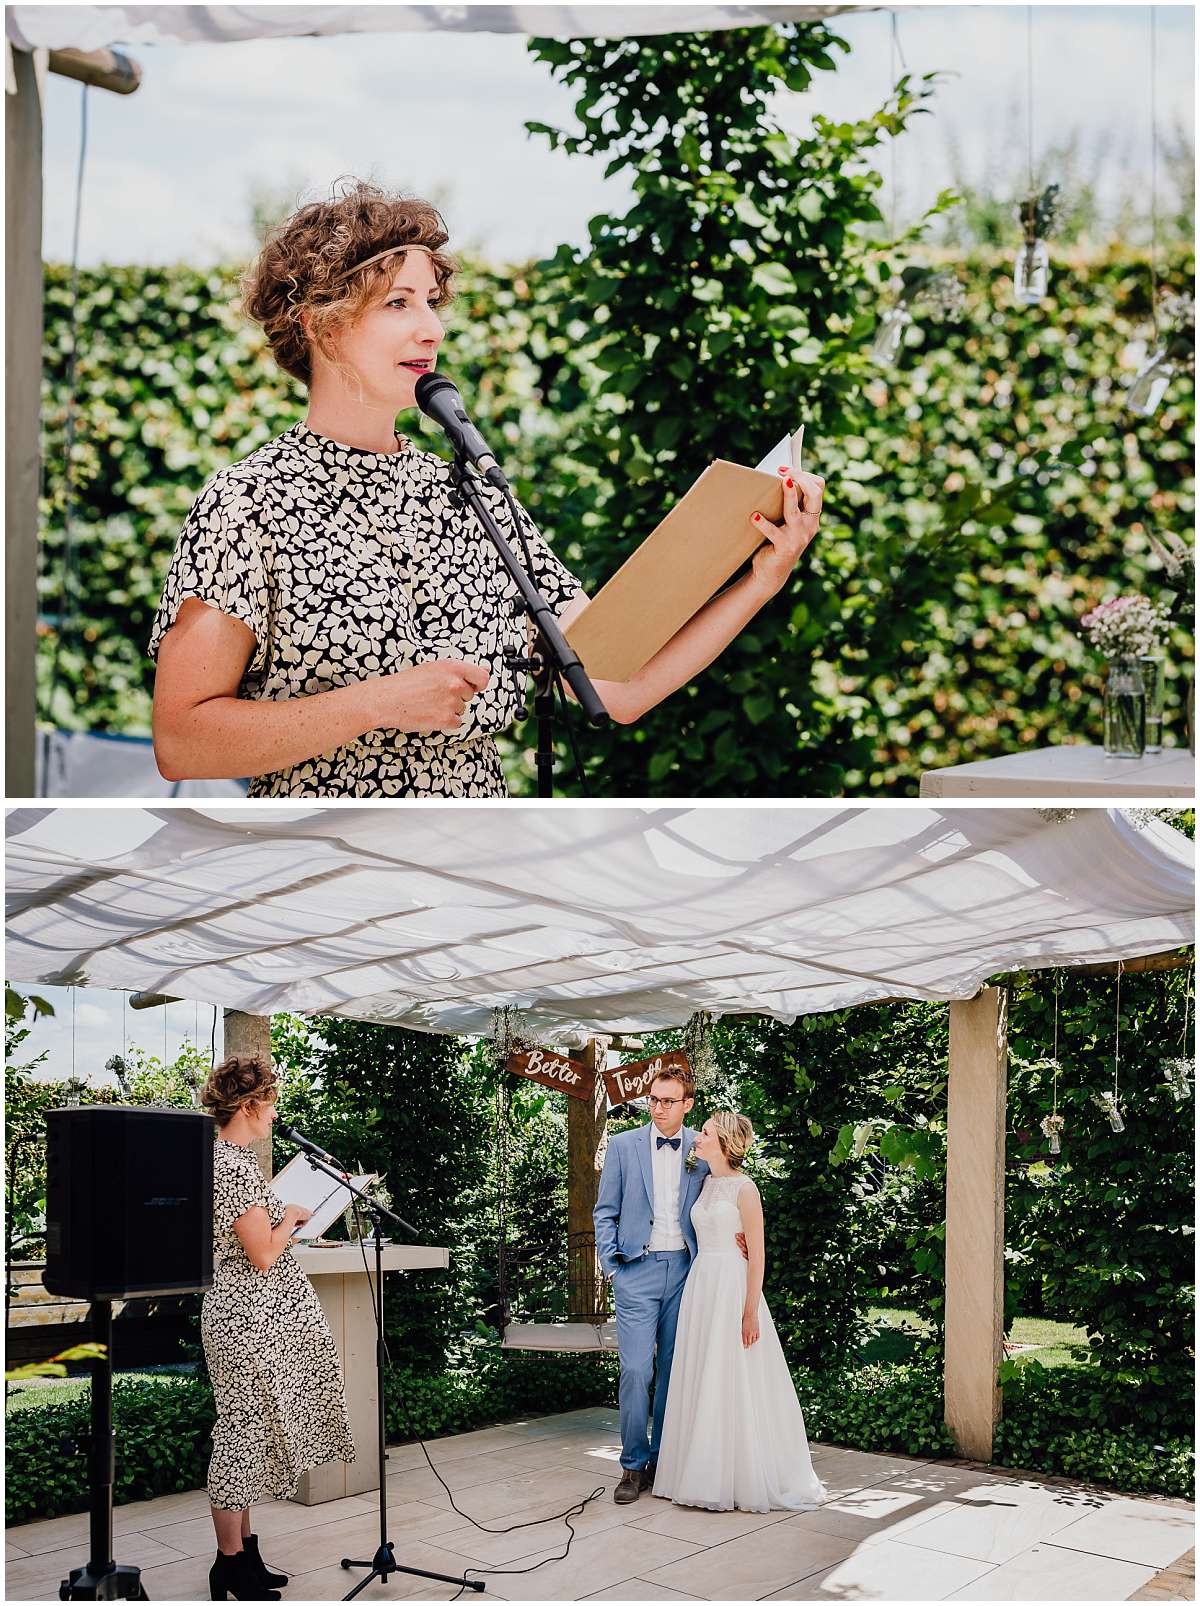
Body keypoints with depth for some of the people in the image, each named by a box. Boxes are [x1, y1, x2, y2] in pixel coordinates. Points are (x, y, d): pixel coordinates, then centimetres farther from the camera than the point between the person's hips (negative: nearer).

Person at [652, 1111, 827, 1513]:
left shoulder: (744, 1188, -9)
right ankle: (708, 1474, 17)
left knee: (736, 1384, -3)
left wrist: (751, 1311, -16)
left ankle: (748, 1479, 6)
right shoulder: (706, 1184, 12)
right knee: (701, 1382, 9)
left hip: (732, 1287, -8)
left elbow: (757, 1254, -11)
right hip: (700, 1285, 8)